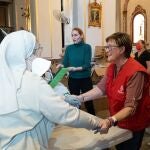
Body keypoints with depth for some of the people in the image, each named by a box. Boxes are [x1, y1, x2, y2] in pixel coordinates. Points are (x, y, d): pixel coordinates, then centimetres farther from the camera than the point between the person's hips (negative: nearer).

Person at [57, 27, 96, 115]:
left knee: (88, 102, 8)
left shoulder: (87, 47, -7)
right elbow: (65, 63, 0)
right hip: (73, 79, 3)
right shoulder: (69, 48, 3)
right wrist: (62, 66, -22)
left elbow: (87, 65, -15)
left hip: (85, 79, -3)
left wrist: (75, 69, -30)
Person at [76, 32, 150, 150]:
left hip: (133, 125, -7)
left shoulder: (136, 72, -30)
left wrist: (111, 121, -49)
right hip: (118, 120, 7)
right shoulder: (112, 67, -3)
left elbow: (130, 108, -34)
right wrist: (80, 98, -18)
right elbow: (101, 88, -7)